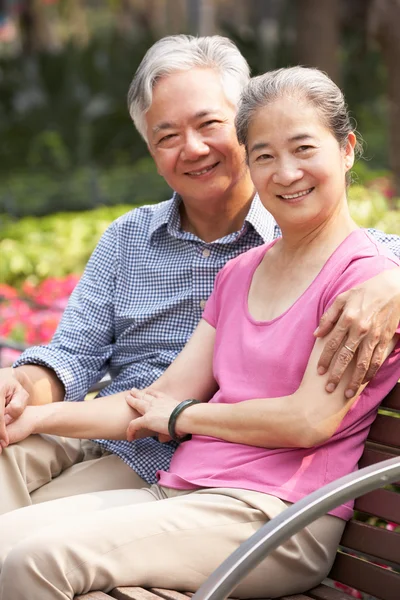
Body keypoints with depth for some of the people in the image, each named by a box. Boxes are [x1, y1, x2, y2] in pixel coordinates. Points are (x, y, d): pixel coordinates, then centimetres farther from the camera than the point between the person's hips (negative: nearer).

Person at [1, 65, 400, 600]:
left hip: (274, 517, -7)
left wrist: (179, 416, 0)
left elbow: (310, 420, -13)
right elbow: (165, 395, 16)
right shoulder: (239, 273, 19)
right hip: (175, 494, 7)